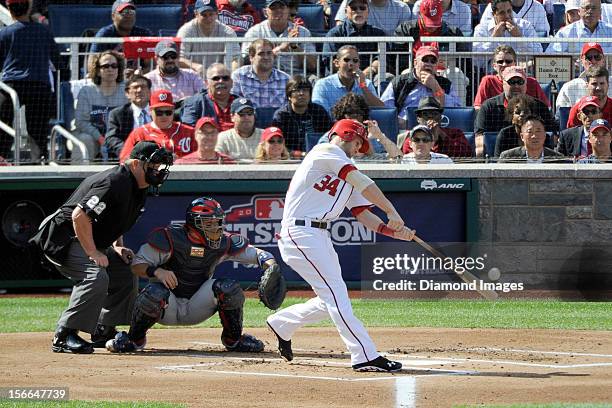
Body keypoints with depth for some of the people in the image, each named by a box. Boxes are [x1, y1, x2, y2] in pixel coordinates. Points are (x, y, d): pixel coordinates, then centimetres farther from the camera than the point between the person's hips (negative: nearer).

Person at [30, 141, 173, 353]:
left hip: (90, 242, 11)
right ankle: (64, 336, -23)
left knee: (126, 274, 13)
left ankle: (104, 332, 21)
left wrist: (118, 247, 8)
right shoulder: (115, 182, -25)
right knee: (96, 276, -29)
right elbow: (80, 215, -32)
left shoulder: (139, 189, 7)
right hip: (63, 238, -11)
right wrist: (92, 253, -27)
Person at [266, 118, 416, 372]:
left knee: (331, 300, 12)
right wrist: (392, 211, -19)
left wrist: (394, 231, -1)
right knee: (336, 295, -15)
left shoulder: (347, 178, 23)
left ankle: (281, 323, 34)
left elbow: (363, 215, 15)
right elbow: (361, 182, -15)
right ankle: (365, 357, -20)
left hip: (321, 237, 10)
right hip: (299, 233, -10)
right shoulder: (326, 151, -4)